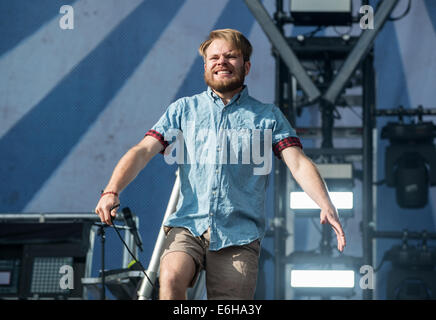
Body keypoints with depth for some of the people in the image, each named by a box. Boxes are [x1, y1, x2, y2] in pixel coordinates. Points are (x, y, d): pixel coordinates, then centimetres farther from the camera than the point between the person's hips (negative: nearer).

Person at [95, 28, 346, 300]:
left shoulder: (268, 116, 12)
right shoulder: (184, 109, 15)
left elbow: (298, 163, 0)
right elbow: (143, 151, 6)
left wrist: (326, 206, -18)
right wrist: (112, 191, -12)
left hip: (239, 234, 0)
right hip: (188, 226, 0)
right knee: (171, 278, -30)